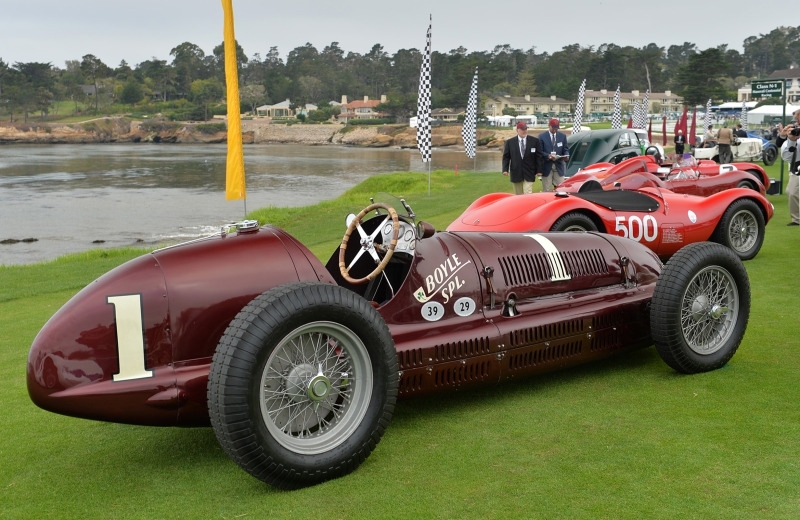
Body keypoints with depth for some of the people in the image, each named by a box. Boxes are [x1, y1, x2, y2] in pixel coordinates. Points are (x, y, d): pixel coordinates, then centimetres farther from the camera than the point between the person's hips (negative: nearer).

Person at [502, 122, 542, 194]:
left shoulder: (535, 141, 1)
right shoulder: (510, 142, 3)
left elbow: (538, 156, 3)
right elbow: (506, 157, 5)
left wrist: (539, 170, -1)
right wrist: (505, 169, -7)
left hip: (529, 173, -1)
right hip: (516, 173, 1)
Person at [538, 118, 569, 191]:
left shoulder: (563, 136, 11)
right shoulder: (542, 136, 1)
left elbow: (566, 149, 12)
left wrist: (566, 156, -11)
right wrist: (548, 156, -21)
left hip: (559, 166, 3)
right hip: (547, 167, -3)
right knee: (547, 191, 0)